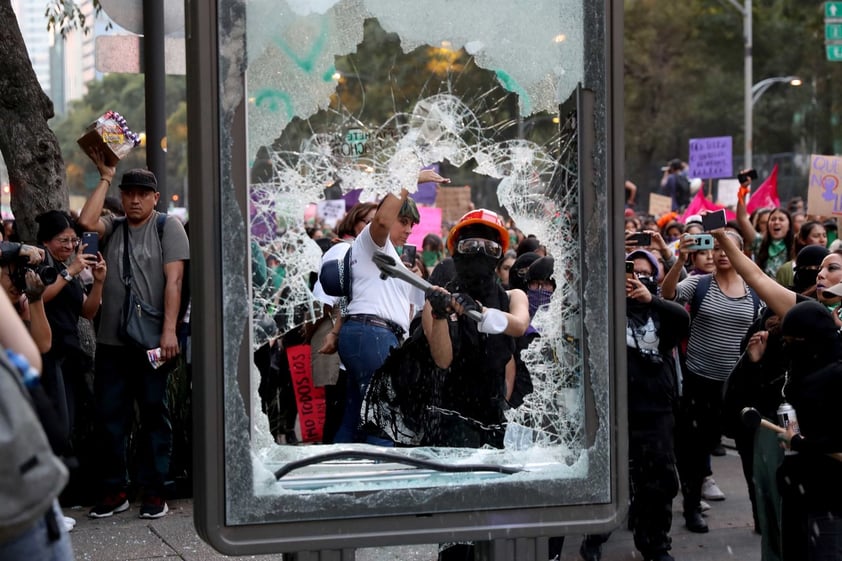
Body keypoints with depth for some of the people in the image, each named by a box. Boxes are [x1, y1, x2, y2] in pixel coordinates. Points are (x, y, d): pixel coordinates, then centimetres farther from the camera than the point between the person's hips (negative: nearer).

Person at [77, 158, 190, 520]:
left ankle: (153, 491, 10)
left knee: (154, 415, 4)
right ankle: (115, 490, 15)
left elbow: (173, 280, -8)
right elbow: (86, 221, -10)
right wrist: (105, 178, -2)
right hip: (111, 341, 4)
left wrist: (169, 330, -17)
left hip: (151, 341, -4)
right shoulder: (112, 228, 12)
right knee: (111, 416, 6)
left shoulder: (168, 226, 0)